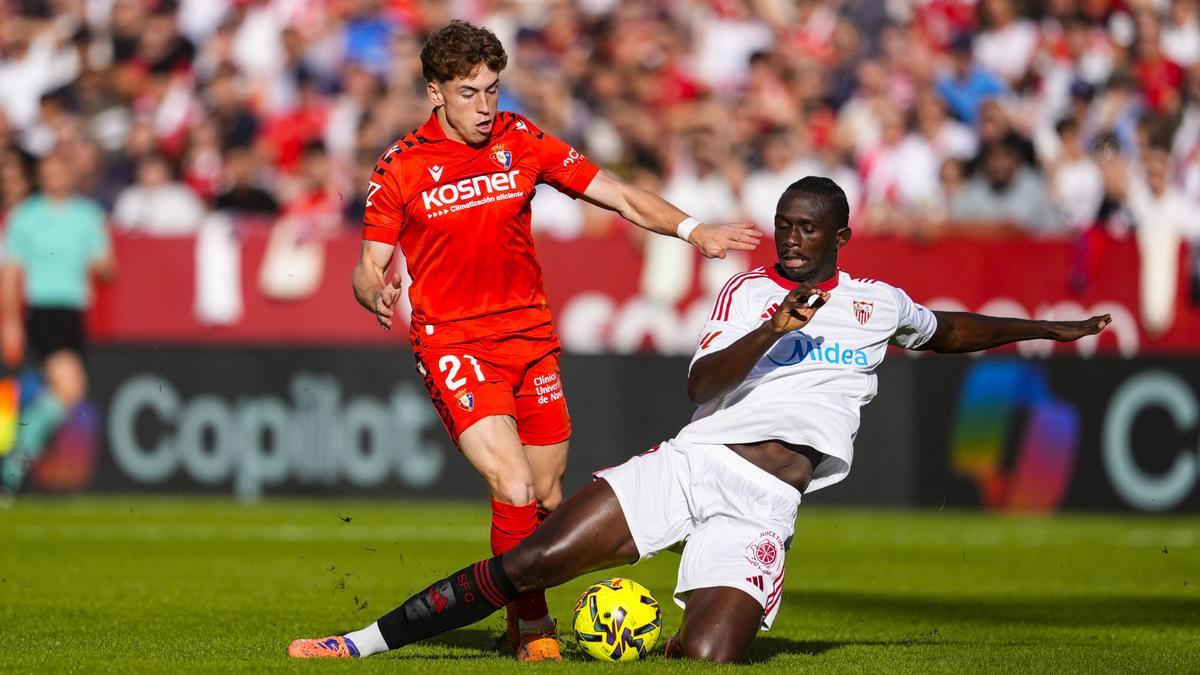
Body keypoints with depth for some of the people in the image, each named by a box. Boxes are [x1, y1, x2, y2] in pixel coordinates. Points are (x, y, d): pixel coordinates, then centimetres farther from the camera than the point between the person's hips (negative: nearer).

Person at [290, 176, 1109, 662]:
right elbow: (702, 384, -5)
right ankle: (367, 641, -10)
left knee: (706, 659, -22)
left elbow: (946, 331, 38)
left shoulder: (878, 304, 17)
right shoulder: (751, 292, 9)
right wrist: (771, 330, -19)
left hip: (764, 507, 1)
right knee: (531, 560, -16)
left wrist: (1041, 329, 42)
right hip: (695, 462, -1)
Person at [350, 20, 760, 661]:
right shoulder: (400, 168, -5)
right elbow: (370, 266, -2)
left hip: (530, 334, 4)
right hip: (452, 343, -4)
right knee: (515, 489, -19)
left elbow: (617, 195, 2)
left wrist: (693, 229, -11)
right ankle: (532, 628, -1)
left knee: (547, 494, 8)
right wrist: (375, 293, -27)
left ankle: (525, 624, 29)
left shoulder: (522, 141, 2)